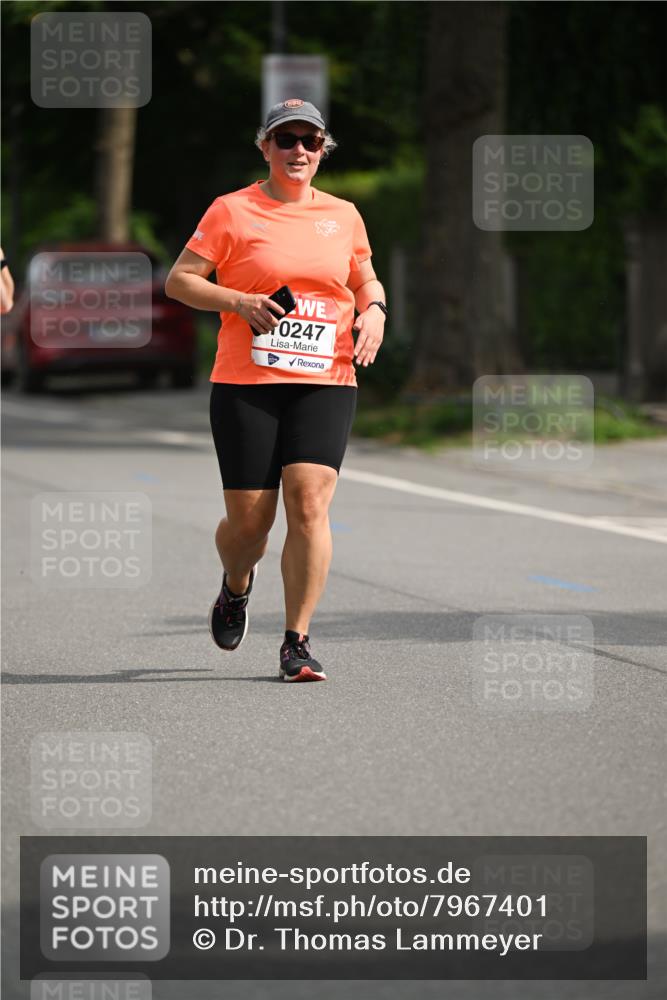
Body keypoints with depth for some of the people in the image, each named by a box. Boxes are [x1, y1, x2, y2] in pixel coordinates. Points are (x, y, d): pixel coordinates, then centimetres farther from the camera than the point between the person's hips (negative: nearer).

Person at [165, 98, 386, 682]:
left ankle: (297, 642, -7)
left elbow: (366, 280, 26)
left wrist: (373, 311, 4)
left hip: (325, 382, 2)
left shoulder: (343, 216, 12)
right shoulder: (233, 211, 2)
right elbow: (178, 281, 2)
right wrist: (239, 301, -14)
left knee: (309, 505, -15)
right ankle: (237, 585, 36)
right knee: (248, 520, -1)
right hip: (246, 383, -2)